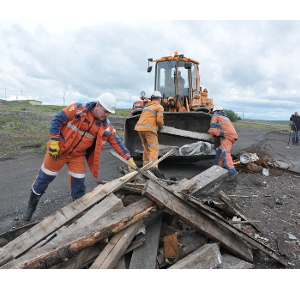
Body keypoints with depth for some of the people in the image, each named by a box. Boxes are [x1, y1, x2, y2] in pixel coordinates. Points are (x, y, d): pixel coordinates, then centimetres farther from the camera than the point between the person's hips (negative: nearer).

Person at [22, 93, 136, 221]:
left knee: (78, 183, 3)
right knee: (45, 177, 9)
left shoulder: (105, 126, -7)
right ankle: (31, 206, 32)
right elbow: (56, 120, -16)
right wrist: (54, 142, -18)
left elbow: (117, 142, -5)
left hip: (78, 156, 3)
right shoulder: (78, 109, -18)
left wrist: (129, 158, -11)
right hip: (58, 149, -3)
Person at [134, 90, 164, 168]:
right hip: (149, 129, -8)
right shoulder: (159, 107, 1)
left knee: (146, 148, 16)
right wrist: (161, 126, 11)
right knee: (154, 149, -7)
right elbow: (159, 120, -9)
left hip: (140, 127, 8)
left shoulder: (147, 106, 23)